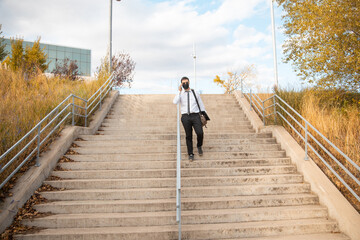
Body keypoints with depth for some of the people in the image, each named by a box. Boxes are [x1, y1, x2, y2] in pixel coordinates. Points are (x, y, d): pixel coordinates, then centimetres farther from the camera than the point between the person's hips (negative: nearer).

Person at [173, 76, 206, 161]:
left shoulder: (195, 93, 10)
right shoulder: (180, 94, 8)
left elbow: (201, 105, 14)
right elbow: (175, 102, -13)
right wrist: (179, 91, -13)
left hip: (195, 116, 0)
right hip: (185, 117, 0)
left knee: (200, 133, -18)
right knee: (189, 136, 3)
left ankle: (199, 146, 14)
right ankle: (190, 154, 18)